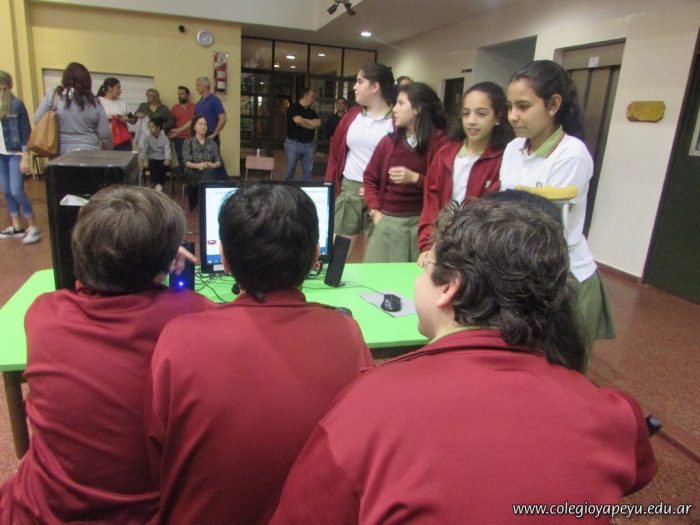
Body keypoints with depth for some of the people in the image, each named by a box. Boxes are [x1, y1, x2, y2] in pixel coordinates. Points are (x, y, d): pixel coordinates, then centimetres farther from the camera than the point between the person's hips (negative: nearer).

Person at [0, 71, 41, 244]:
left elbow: (25, 132, -8)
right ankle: (16, 227, 17)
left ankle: (32, 227, 0)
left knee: (17, 191, -10)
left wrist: (25, 158, -12)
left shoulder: (16, 104, -8)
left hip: (15, 154, -6)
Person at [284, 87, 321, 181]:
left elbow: (318, 124, 2)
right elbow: (298, 121, -16)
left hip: (309, 145, 5)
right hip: (293, 143, -5)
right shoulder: (293, 107, -1)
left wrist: (303, 120, -5)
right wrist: (312, 124, 1)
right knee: (290, 170, 0)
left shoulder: (312, 111, 16)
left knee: (308, 171, 5)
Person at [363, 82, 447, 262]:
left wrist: (415, 178, -17)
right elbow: (370, 178, 12)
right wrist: (375, 211, 1)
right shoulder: (389, 141, 8)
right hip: (386, 220, 3)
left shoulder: (438, 142, -2)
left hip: (421, 221, -3)